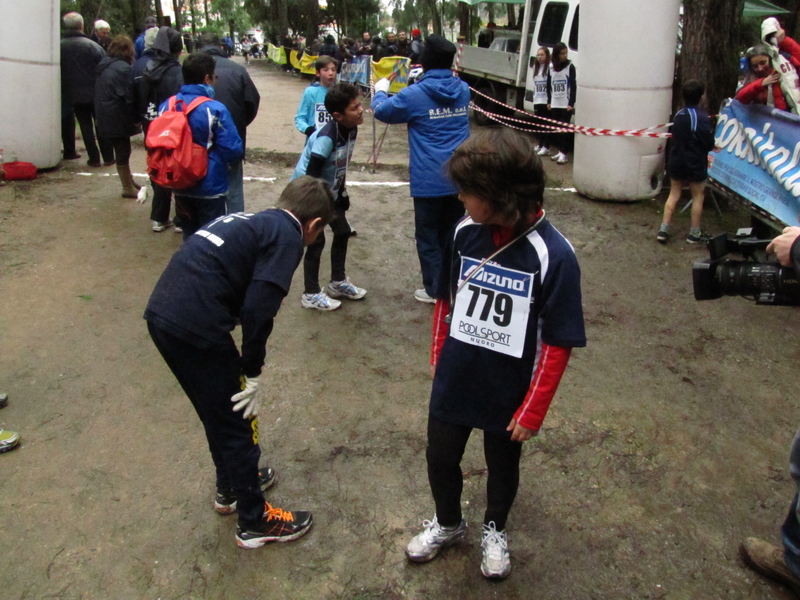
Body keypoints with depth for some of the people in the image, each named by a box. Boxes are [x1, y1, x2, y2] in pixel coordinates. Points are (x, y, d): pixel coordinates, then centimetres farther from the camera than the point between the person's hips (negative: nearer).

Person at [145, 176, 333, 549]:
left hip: (161, 313, 9)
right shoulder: (287, 236, -3)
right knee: (237, 423, 9)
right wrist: (252, 374, -4)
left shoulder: (251, 221, 22)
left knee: (219, 413, 27)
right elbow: (258, 308, -15)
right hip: (195, 327, -9)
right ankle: (254, 522, 26)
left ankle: (231, 487, 47)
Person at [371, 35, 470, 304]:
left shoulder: (415, 95, -12)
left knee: (428, 237, 9)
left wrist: (381, 90, 23)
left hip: (429, 181, -5)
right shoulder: (463, 90, 4)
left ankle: (435, 290, 15)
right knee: (453, 234, 17)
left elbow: (381, 110, 2)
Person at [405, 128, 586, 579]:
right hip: (453, 381, 3)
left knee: (503, 465, 21)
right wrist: (438, 356, 12)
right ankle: (448, 523, 49)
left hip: (509, 391, -3)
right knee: (440, 459, 19)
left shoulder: (553, 254, -23)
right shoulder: (466, 232, -11)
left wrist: (532, 410, -13)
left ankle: (495, 530, 51)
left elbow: (558, 344, -17)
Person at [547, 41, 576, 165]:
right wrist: (549, 101, 11)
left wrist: (571, 103, -13)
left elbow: (573, 86, -7)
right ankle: (560, 151, 16)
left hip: (566, 105, -5)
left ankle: (565, 153, -6)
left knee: (564, 128, -7)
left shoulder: (570, 67, -4)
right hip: (555, 104, 5)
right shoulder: (551, 67, 9)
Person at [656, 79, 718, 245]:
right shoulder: (702, 117, -18)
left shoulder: (678, 115, 3)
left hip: (677, 161, 6)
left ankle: (663, 230, 8)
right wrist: (711, 146, 9)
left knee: (673, 195, 12)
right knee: (698, 197, 7)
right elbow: (709, 143, -16)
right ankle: (694, 234, 14)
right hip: (695, 164, -5)